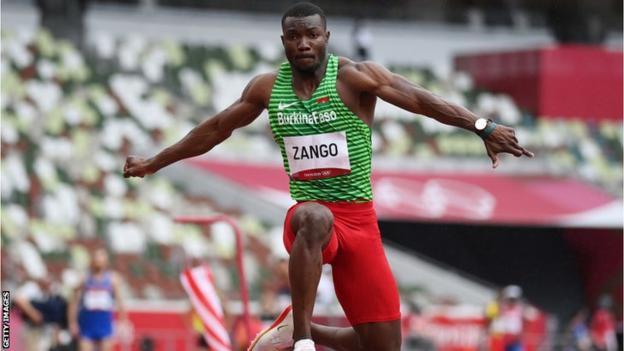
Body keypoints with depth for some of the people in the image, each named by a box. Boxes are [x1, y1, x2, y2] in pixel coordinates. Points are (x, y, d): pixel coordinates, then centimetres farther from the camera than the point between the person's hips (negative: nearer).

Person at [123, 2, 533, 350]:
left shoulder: (355, 77, -6)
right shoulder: (268, 87, 6)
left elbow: (420, 99, -18)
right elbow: (215, 129, 20)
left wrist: (483, 127, -32)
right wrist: (155, 162, 27)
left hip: (359, 220, 0)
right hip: (309, 214, 0)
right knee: (314, 219, -41)